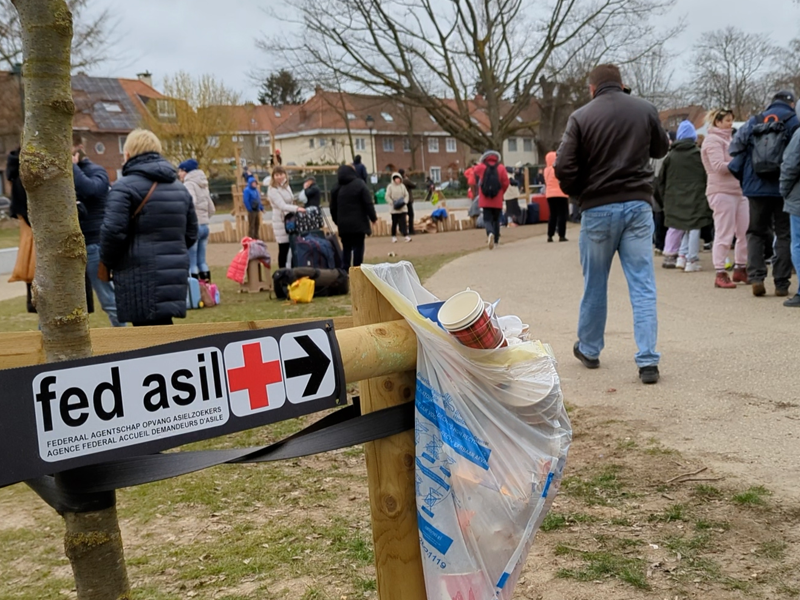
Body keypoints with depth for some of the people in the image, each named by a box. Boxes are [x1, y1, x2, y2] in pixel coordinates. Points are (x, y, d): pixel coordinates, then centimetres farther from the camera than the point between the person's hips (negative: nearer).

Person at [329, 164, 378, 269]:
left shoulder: (336, 189, 8)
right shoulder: (359, 184, -3)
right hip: (358, 223, -4)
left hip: (343, 224, 4)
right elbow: (368, 203, -7)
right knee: (358, 247, 0)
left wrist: (337, 221, 22)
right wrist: (373, 217, 3)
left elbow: (333, 208, 11)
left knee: (346, 248, 12)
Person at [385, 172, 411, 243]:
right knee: (394, 223, 6)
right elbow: (387, 197, -5)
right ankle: (394, 236, 17)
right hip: (394, 208, -2)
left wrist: (405, 202, -7)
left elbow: (406, 195, 11)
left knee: (403, 222, -5)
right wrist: (393, 203, -15)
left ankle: (405, 236, -11)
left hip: (403, 208, 2)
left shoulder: (402, 186, 7)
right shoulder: (390, 186, -3)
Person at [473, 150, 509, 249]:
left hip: (485, 200, -1)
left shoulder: (480, 167, -2)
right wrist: (501, 193, 8)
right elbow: (505, 182, -6)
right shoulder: (501, 168, -2)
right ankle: (496, 239, 20)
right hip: (497, 200, 1)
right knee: (496, 219, 17)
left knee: (487, 219, -1)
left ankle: (490, 233, -31)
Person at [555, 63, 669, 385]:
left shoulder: (581, 117, -5)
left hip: (598, 208, -1)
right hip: (638, 205, 1)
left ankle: (589, 349, 28)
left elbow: (563, 167, -11)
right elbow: (661, 148, 18)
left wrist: (576, 192, 8)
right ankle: (648, 361, -3)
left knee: (595, 285, 14)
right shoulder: (645, 109, 2)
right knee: (643, 286, 2)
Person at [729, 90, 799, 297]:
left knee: (756, 232, 11)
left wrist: (741, 176, 7)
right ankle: (781, 283, 4)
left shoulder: (754, 122, 8)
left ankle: (756, 277, -5)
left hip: (756, 187, 3)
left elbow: (736, 146, 2)